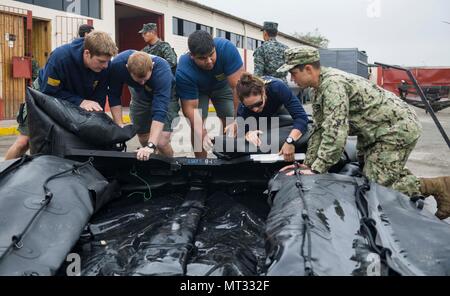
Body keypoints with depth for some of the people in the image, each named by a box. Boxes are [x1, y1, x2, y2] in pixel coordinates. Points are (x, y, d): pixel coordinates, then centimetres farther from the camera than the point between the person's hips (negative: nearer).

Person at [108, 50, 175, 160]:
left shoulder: (162, 70, -40)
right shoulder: (118, 64, -31)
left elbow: (160, 111, -46)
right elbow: (114, 95, -17)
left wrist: (151, 145, -54)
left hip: (165, 96, -3)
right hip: (140, 96, 4)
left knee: (161, 143, -16)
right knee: (143, 139, 7)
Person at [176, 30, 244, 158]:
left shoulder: (226, 48, -39)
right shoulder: (183, 72, -38)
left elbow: (238, 85, -39)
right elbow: (190, 108, -36)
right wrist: (202, 133, -51)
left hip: (222, 84, 1)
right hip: (197, 90, -1)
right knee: (197, 127, -16)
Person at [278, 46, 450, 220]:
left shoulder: (332, 83, -23)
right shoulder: (320, 89, 10)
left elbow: (336, 131, -30)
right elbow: (320, 129, 14)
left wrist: (317, 169, -25)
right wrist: (308, 164, 9)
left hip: (398, 128, -10)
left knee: (378, 184, -13)